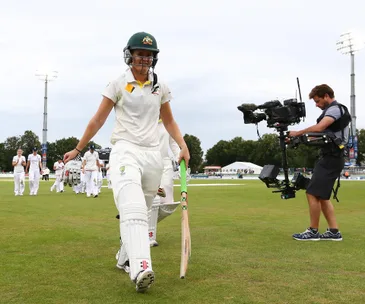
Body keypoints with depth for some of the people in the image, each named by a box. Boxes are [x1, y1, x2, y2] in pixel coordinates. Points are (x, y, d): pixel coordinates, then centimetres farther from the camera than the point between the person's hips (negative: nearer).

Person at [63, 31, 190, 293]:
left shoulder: (160, 87, 11)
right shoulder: (118, 84, 3)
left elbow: (169, 121, 18)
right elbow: (98, 120, 6)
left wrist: (183, 145, 3)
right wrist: (78, 149, 8)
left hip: (152, 154, 4)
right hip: (125, 149, -4)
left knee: (140, 212, 9)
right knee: (133, 208, -24)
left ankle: (126, 259, 25)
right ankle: (141, 268, -37)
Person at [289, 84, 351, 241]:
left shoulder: (335, 109, -12)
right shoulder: (335, 110, 20)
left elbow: (318, 128, -27)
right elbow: (323, 132, 19)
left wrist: (298, 133, -15)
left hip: (330, 159, -10)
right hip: (330, 158, 10)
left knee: (313, 193, -8)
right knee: (322, 196, 11)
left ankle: (313, 231, 0)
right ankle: (334, 231, 13)